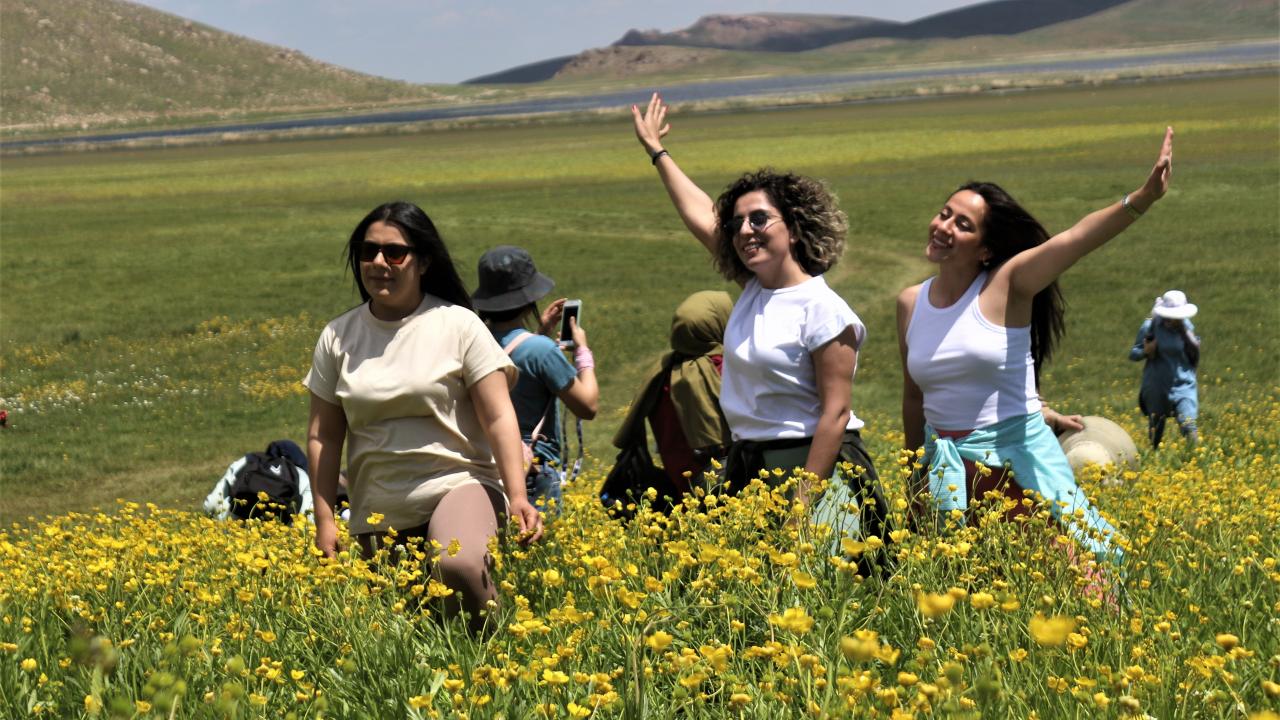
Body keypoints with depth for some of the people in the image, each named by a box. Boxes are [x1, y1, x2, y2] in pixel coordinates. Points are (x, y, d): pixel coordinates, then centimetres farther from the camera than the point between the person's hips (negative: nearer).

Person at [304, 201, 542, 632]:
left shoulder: (458, 325, -3)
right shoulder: (339, 337, 6)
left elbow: (499, 417, -7)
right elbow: (323, 437, 9)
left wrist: (517, 497, -19)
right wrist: (324, 521, 4)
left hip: (458, 485, -4)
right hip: (379, 514, 4)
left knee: (459, 567, -33)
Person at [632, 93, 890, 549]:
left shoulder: (822, 310, -13)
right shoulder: (754, 292, 10)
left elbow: (835, 413, -16)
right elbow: (700, 217, 23)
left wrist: (803, 500, -21)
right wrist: (656, 151, 32)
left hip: (815, 469, -7)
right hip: (748, 470, 7)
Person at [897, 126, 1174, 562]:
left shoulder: (1008, 285, -10)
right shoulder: (910, 303, 4)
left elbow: (1077, 239, -26)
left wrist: (1142, 199, -42)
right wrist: (916, 476, 20)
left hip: (1017, 457, -4)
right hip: (944, 466, 4)